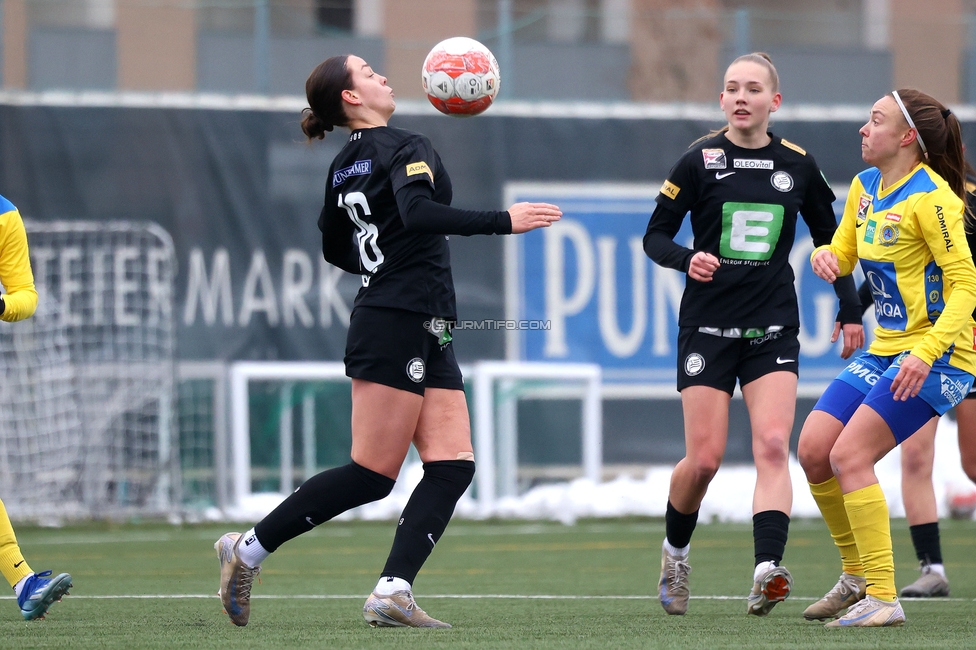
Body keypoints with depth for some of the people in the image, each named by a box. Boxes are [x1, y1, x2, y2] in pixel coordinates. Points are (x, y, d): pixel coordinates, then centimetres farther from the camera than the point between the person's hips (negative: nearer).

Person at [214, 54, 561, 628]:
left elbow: (335, 249, 27)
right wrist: (502, 222, -30)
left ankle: (393, 592, -14)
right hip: (400, 328, -9)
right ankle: (250, 549, 1)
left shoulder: (344, 166, 16)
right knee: (373, 474, -7)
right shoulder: (406, 148, -10)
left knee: (453, 463, -2)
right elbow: (417, 213, -29)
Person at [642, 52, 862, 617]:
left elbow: (830, 240, 17)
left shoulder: (798, 166, 5)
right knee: (705, 459, -4)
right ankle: (675, 552, 23)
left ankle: (768, 571, -27)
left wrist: (850, 310, 12)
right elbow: (655, 235, 1)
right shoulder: (701, 162, -2)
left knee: (773, 446, -16)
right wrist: (686, 259, -20)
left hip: (774, 330, 2)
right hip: (708, 325, -2)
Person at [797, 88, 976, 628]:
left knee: (849, 456, -18)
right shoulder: (864, 188, 9)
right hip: (883, 351, 9)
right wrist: (827, 257, -6)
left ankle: (882, 598, -15)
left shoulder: (930, 198, -17)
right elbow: (843, 254, 20)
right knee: (813, 451, 1)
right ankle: (857, 575, 18)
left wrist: (926, 352, -30)